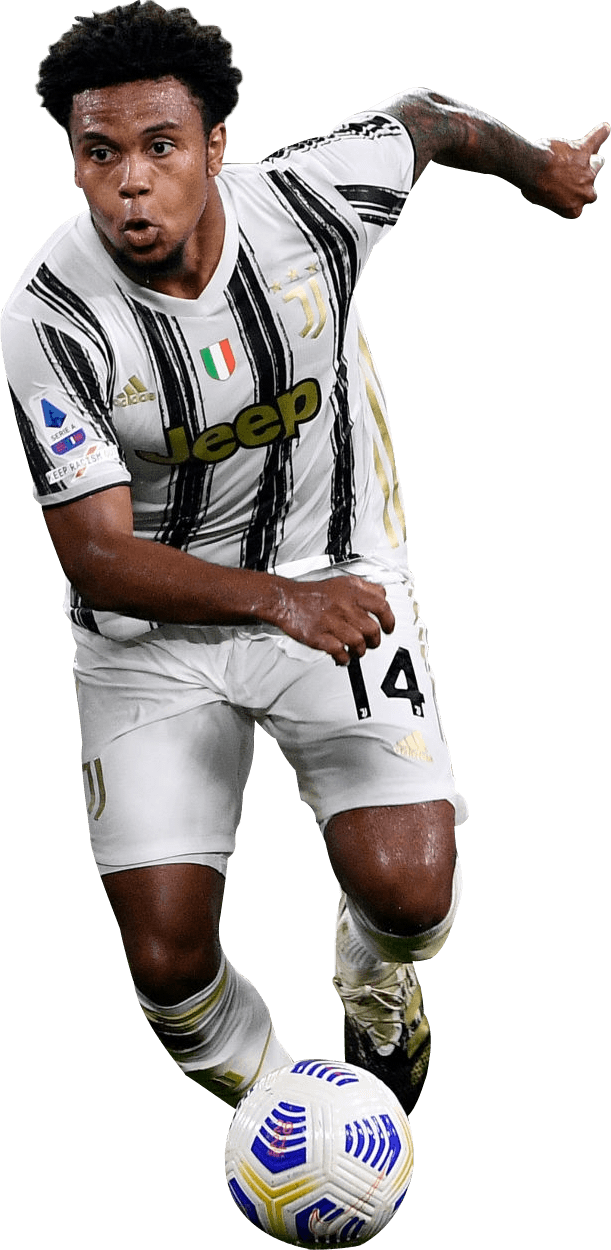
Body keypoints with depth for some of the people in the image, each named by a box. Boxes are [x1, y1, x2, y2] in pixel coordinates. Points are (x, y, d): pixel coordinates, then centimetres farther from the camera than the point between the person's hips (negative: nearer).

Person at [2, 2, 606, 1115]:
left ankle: (375, 976, 21)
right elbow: (95, 553, -23)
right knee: (170, 962, -11)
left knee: (406, 891, -18)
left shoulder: (310, 197, -19)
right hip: (151, 622, -1)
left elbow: (425, 116, 5)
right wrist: (281, 601, -38)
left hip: (338, 580, 1)